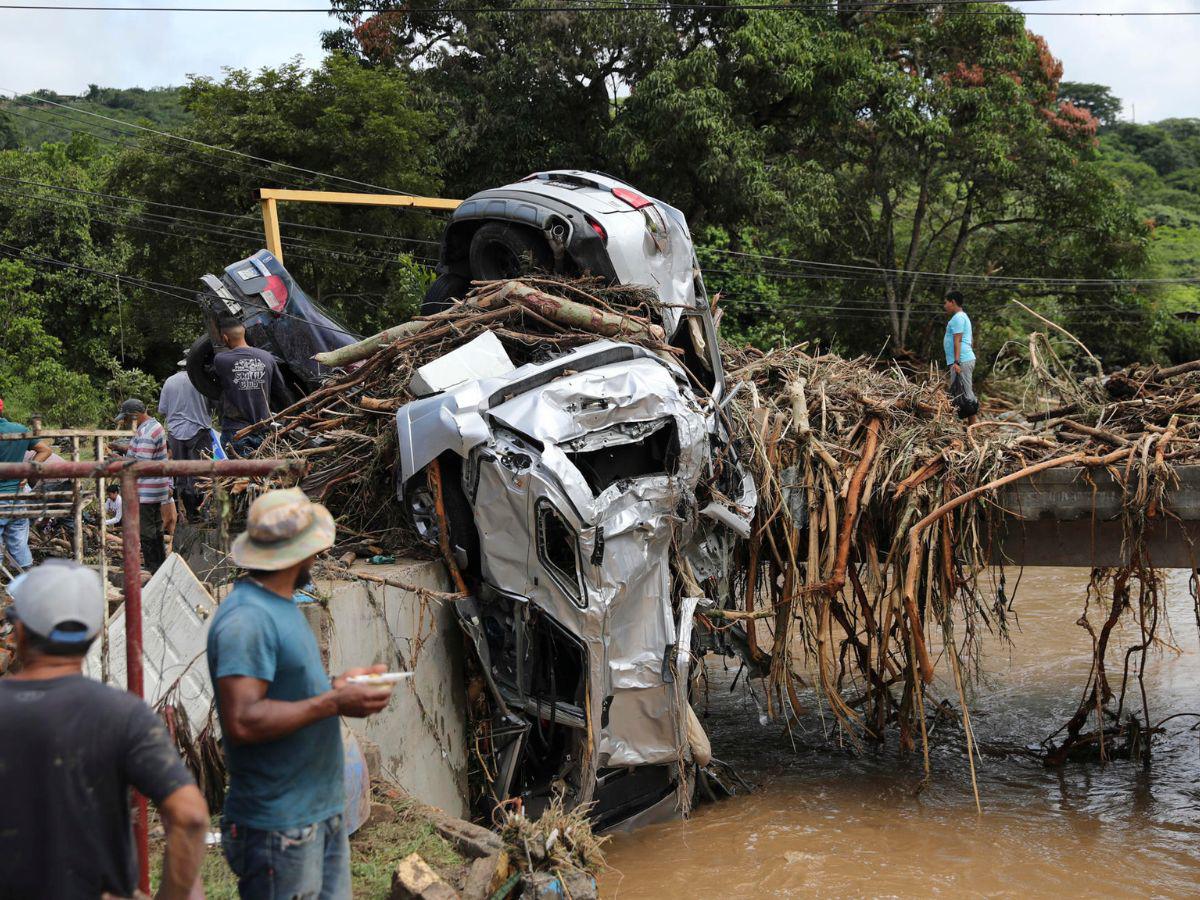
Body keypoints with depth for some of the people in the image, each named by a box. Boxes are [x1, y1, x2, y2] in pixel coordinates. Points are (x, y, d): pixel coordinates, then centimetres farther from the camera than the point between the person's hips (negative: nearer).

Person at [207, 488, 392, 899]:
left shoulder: (280, 605, 12)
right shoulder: (246, 618, -20)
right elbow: (241, 721, -27)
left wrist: (334, 686, 8)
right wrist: (332, 703, -23)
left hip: (324, 812, 10)